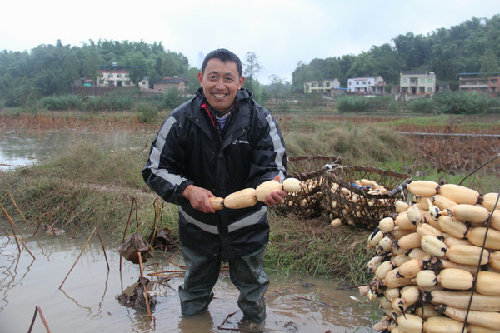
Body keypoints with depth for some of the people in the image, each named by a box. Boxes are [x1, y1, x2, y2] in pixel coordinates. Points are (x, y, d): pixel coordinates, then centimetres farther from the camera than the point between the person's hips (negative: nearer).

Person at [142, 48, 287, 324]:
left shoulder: (260, 119, -14)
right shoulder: (180, 120, -13)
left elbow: (274, 166, -15)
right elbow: (155, 170, -11)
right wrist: (186, 190, -29)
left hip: (247, 225, 0)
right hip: (197, 226, 1)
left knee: (252, 287, 22)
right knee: (194, 291, 23)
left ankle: (255, 323, 52)